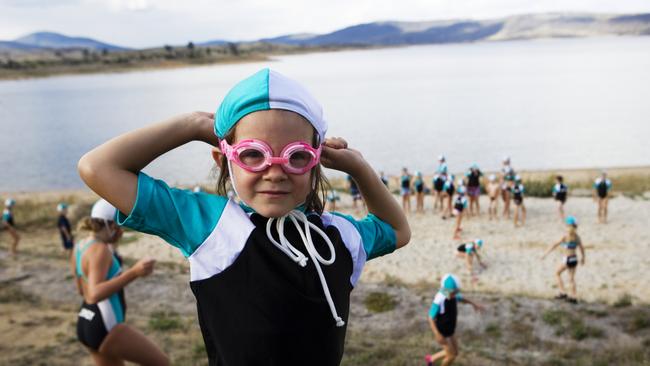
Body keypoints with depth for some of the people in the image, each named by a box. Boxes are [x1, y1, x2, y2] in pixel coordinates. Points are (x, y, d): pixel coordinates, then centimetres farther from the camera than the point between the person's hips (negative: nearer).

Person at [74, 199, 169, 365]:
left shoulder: (80, 247, 9)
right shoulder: (99, 249, -19)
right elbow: (95, 294, -31)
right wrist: (133, 273, -39)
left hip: (88, 324, 10)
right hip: (105, 328, -10)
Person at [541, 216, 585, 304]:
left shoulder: (565, 237, -16)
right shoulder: (577, 237, 0)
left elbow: (554, 246, -16)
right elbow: (582, 248, 11)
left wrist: (545, 254, -13)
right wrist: (583, 258, 26)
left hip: (567, 259, -5)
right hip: (574, 259, 5)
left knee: (557, 273, 16)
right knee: (571, 278, 15)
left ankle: (563, 293, 11)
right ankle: (574, 297, 17)